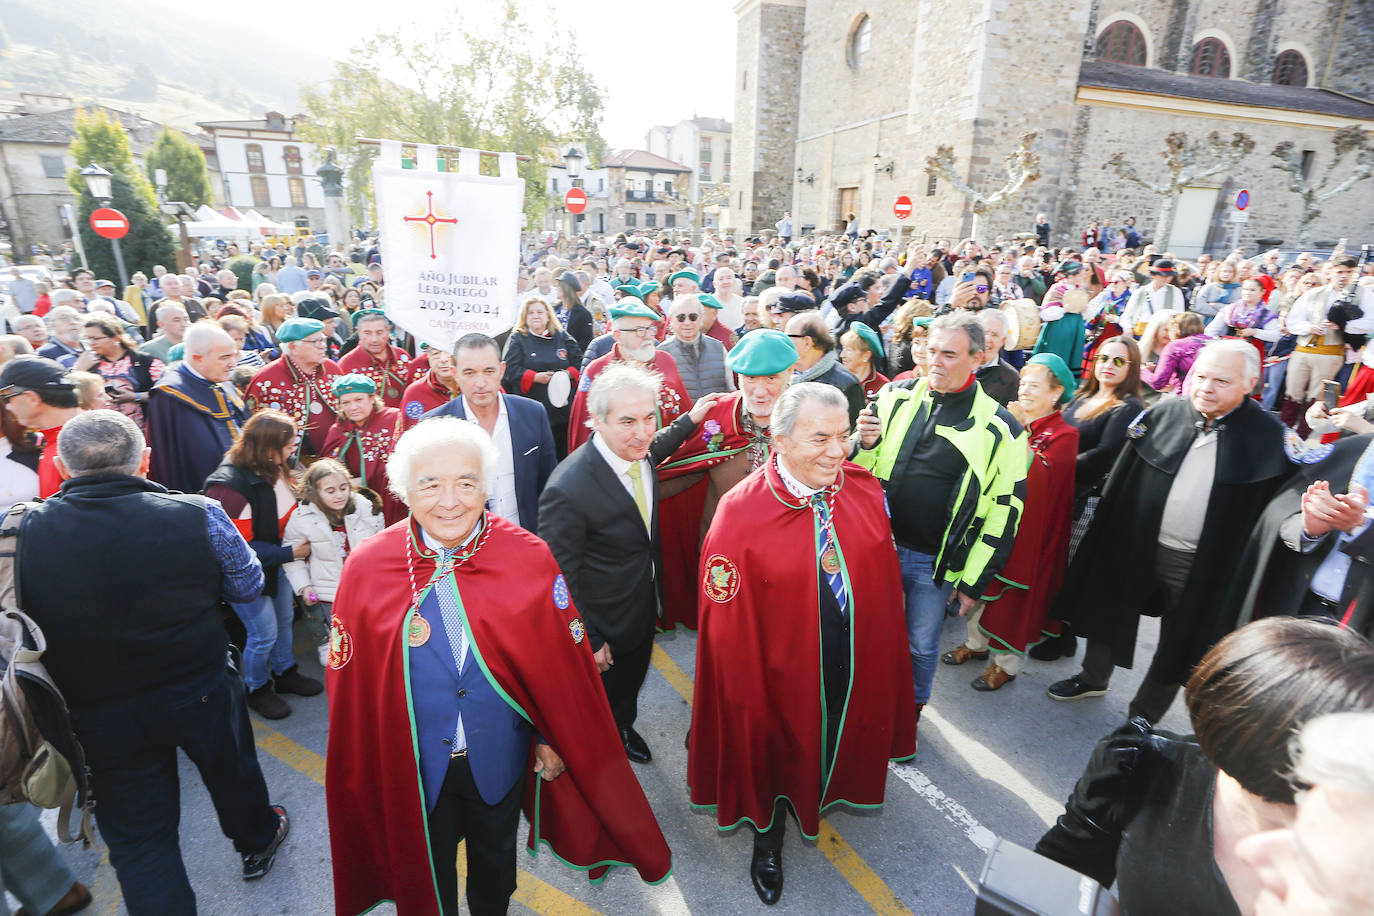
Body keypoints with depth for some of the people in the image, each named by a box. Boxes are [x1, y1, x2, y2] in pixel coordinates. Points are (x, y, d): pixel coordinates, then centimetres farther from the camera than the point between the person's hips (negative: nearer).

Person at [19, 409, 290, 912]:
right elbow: (247, 585, -5)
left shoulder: (23, 531, -16)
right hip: (204, 693, 1)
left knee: (138, 839, 17)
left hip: (101, 715, 0)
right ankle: (257, 842, 53)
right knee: (231, 773, 28)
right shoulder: (199, 514, -20)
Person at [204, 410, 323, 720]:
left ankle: (285, 673, 45)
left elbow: (287, 511, 11)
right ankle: (257, 689, 31)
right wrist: (290, 553, -23)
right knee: (264, 633, 5)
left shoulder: (274, 470, -6)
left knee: (284, 621, 22)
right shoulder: (229, 486, -31)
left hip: (275, 564, 8)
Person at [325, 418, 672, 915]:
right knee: (426, 868, 26)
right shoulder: (366, 568, -16)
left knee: (495, 857, 28)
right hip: (411, 767, 0)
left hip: (501, 759, 1)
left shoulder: (531, 560, -19)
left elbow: (566, 662, -10)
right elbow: (350, 680, -7)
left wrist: (556, 738, -4)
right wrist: (366, 766, -2)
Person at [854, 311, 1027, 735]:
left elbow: (1004, 512, -4)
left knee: (922, 645, 15)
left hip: (936, 562, -2)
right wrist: (867, 444, -17)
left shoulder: (1001, 429, -8)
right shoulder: (898, 395, -2)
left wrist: (973, 584, -3)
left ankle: (911, 711, 43)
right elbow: (860, 468, 8)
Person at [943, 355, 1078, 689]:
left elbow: (1040, 475, -27)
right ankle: (977, 643, 36)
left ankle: (1006, 662, 23)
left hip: (1027, 529, -6)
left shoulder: (1064, 435, -10)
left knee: (1014, 595, 6)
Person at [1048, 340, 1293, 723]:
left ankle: (1143, 714, 36)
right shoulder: (1162, 415, -4)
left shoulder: (1269, 437, -10)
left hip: (1201, 566, -2)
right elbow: (1121, 482, 1)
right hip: (1135, 546, 2)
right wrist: (1109, 533, 1)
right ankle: (1093, 678, 45)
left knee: (1177, 647, 15)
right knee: (1110, 614, 20)